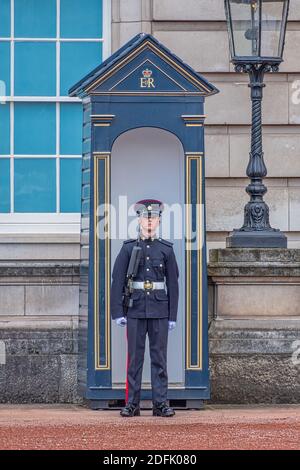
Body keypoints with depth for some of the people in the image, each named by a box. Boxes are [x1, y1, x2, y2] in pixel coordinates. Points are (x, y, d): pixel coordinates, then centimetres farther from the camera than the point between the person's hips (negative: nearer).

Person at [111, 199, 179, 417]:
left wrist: (173, 315, 2)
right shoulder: (128, 248, 4)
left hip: (159, 310, 1)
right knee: (135, 357, 1)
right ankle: (132, 403, 4)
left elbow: (173, 283, 6)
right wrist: (118, 312, -6)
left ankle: (161, 403, 3)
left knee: (159, 357, 1)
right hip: (136, 309, -1)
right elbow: (118, 281, 1)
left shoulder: (166, 249, 6)